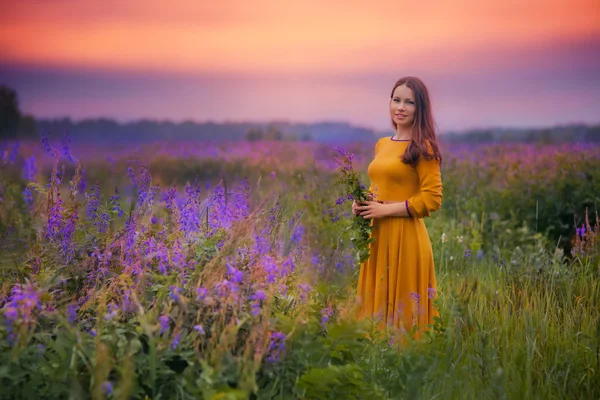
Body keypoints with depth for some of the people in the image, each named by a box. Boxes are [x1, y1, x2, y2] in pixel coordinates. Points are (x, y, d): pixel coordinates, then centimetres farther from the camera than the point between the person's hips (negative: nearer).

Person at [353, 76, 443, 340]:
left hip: (406, 237, -7)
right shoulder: (382, 144, 14)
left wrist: (385, 209, -14)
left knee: (401, 305, -3)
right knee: (378, 301, 11)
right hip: (377, 235, 7)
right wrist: (363, 203, 4)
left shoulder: (423, 148, -7)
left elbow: (432, 200, -12)